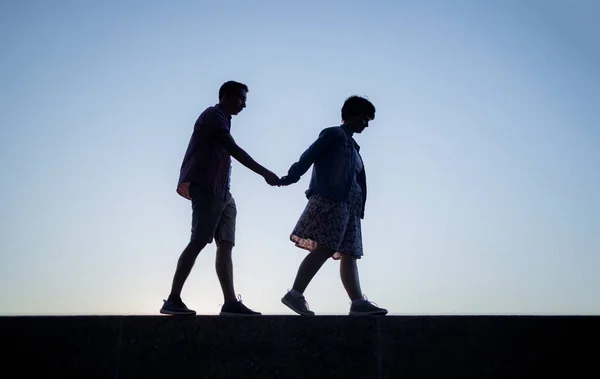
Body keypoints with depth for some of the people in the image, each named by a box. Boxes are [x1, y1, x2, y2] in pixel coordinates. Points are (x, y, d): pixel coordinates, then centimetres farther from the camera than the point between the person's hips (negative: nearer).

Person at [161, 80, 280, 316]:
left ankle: (230, 302, -5)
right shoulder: (213, 115, -3)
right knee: (198, 242, -14)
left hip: (221, 192, 9)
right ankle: (173, 300, -13)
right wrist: (265, 173, -17)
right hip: (206, 189, -9)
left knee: (225, 245, -1)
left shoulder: (222, 120, 26)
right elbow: (235, 150, -14)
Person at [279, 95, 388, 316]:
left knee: (349, 254, 0)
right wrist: (292, 177, -22)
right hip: (330, 200, -9)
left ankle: (358, 303, -5)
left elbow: (358, 180, 20)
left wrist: (360, 207, 8)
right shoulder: (334, 134, 5)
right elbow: (310, 155, -9)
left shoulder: (353, 147, 28)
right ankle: (294, 294, -16)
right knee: (324, 249, -17)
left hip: (348, 206, 9)